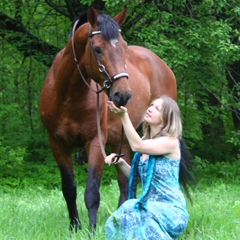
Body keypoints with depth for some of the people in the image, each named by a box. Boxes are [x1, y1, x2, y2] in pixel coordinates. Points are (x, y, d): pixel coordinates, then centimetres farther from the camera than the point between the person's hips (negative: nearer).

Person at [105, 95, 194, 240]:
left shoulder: (170, 142, -11)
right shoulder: (146, 140, 12)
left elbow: (137, 146, -26)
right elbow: (136, 176, 18)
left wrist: (124, 116, -33)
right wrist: (120, 163, -1)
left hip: (171, 210, -7)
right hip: (151, 206, 7)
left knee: (132, 210, -32)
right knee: (115, 223, -15)